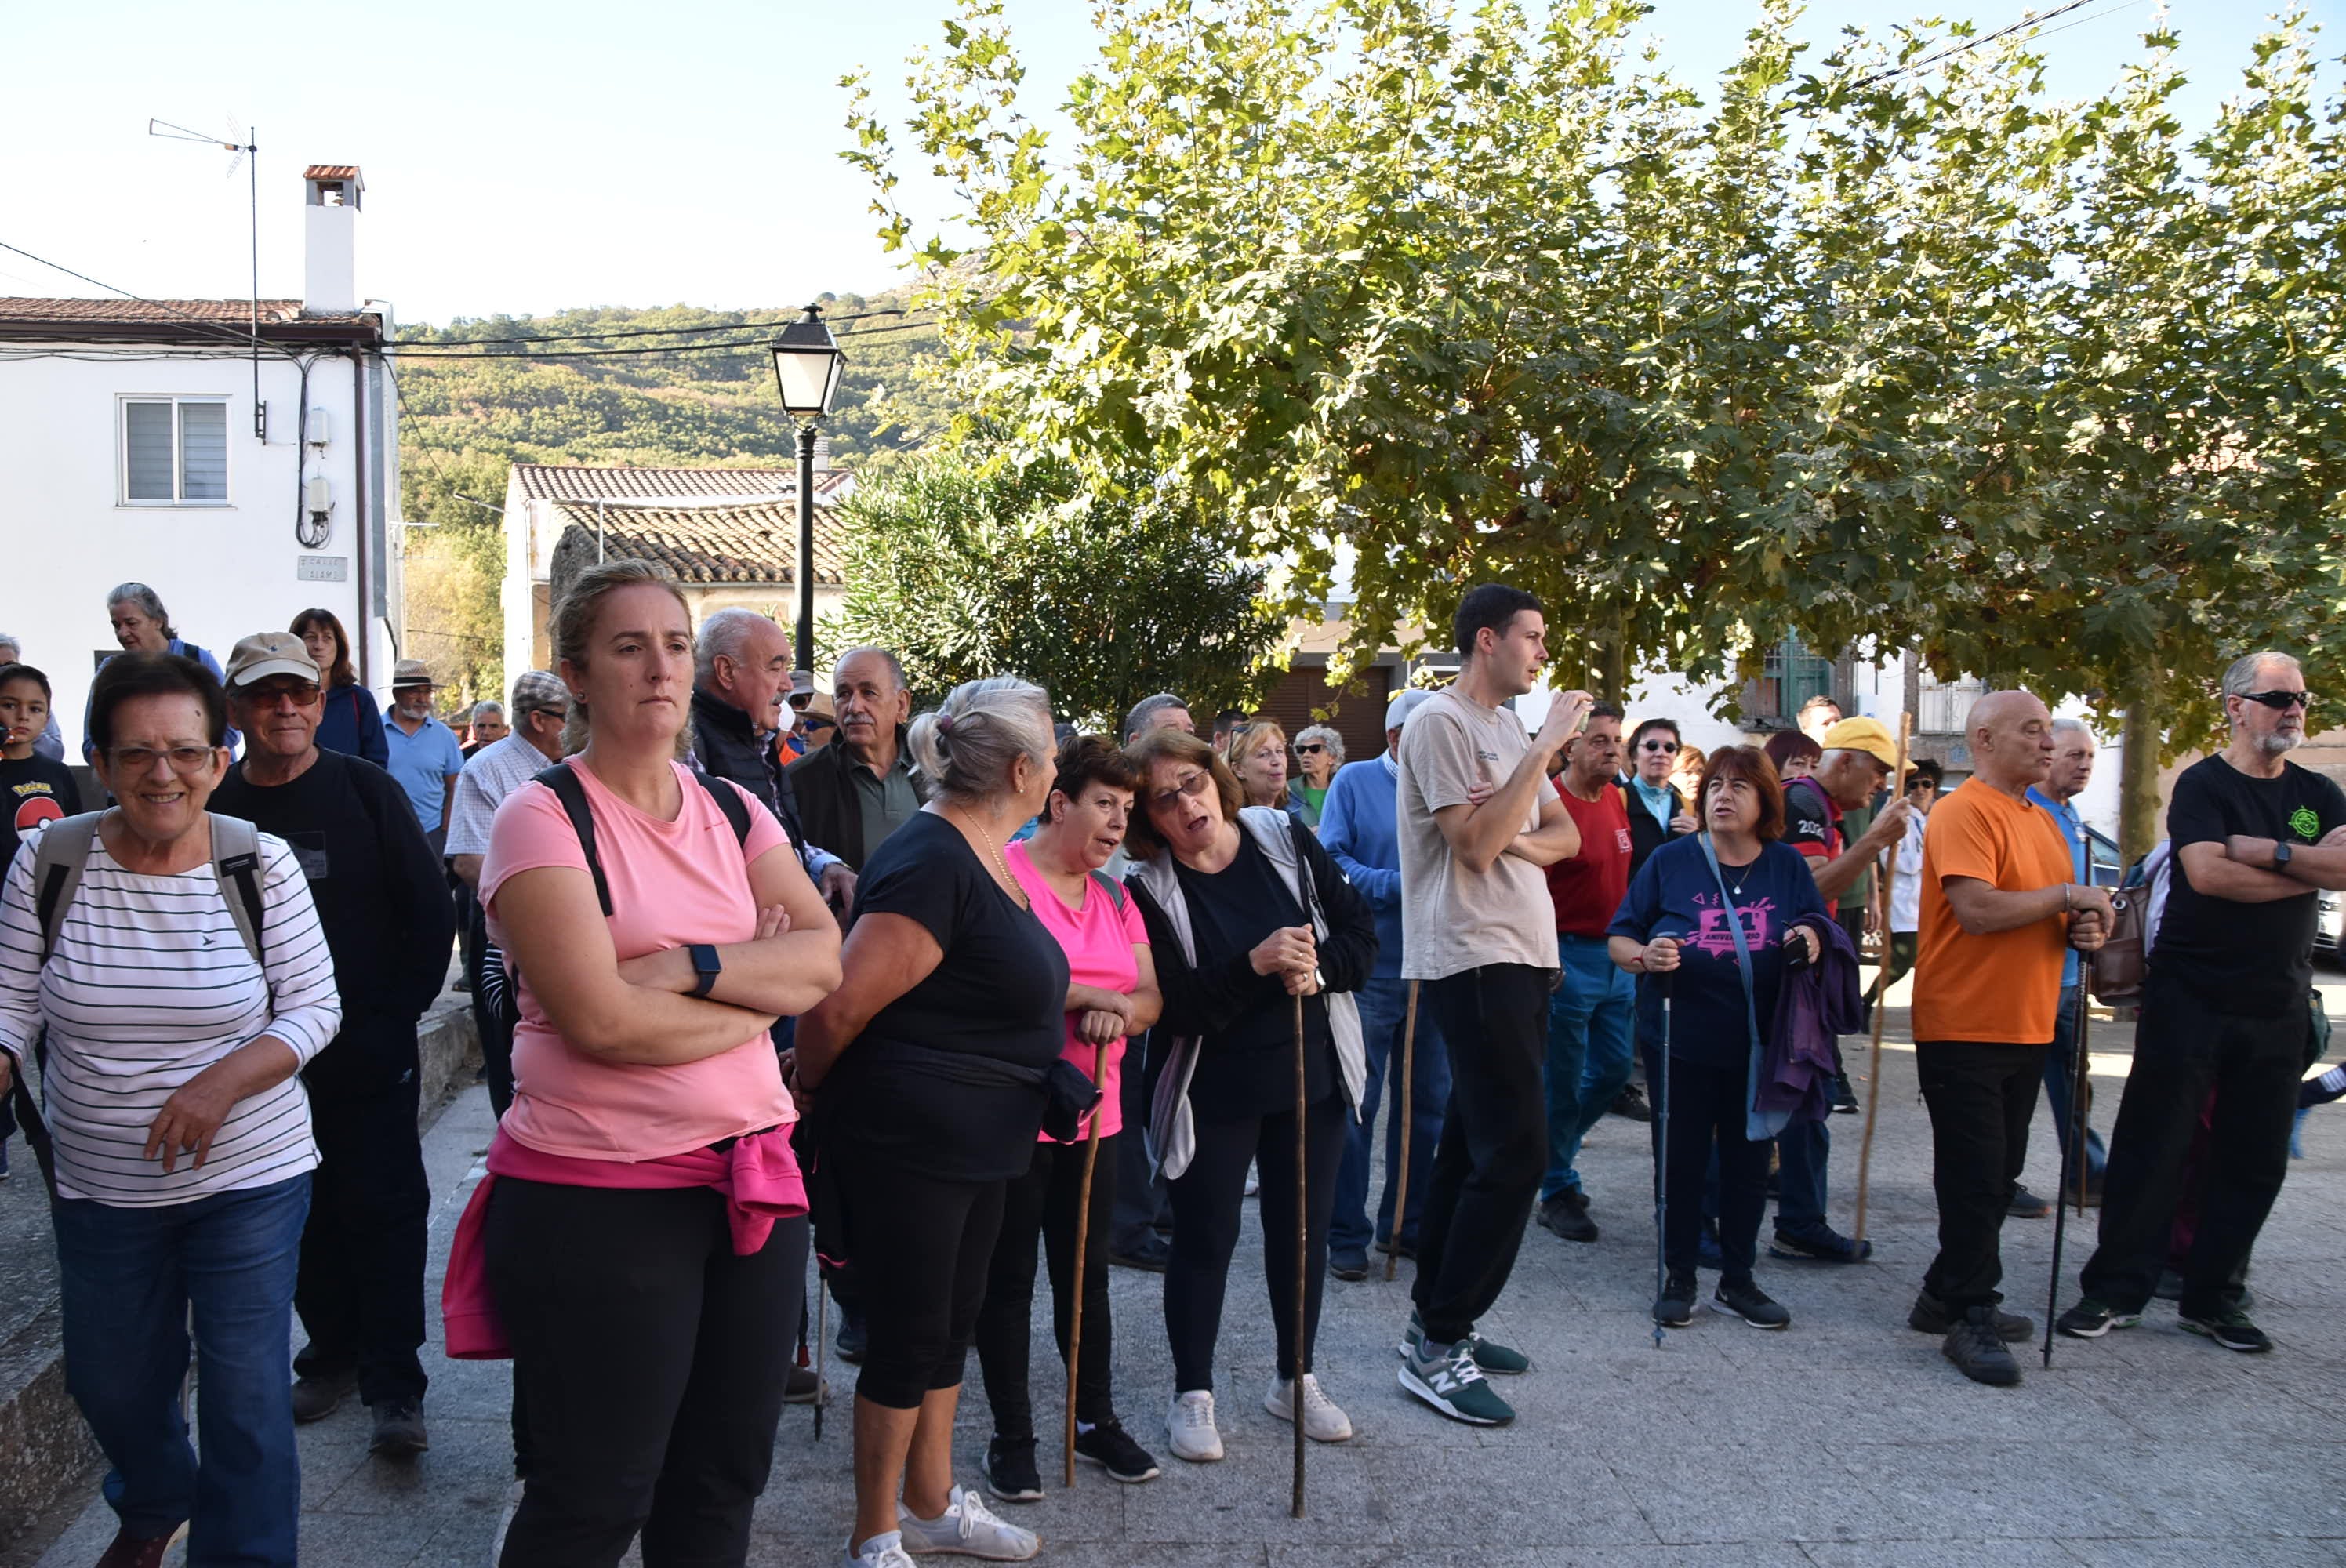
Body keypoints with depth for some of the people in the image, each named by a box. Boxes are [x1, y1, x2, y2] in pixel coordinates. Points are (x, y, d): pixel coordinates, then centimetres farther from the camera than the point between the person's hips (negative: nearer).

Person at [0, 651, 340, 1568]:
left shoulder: (261, 864, -12)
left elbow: (315, 1007, -9)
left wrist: (223, 1081, -24)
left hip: (250, 1181, -3)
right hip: (100, 1191, 3)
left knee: (246, 1396, 0)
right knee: (108, 1384, 22)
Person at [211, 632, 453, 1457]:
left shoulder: (366, 790, -4)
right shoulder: (213, 805, 3)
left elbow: (431, 913, -2)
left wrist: (395, 1013, -3)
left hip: (368, 1057, -3)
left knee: (383, 1212, -1)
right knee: (302, 1217, 13)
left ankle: (394, 1386, 5)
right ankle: (332, 1355, 30)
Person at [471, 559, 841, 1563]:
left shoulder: (733, 812, 9)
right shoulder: (541, 819, -9)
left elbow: (823, 959, -3)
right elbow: (600, 1019, -19)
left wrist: (693, 968, -18)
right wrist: (760, 991, -8)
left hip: (753, 1179, 6)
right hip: (601, 1196, -5)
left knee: (724, 1480, 17)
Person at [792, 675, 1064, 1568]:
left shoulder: (981, 854, 8)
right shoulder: (932, 864, -23)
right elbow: (841, 1005, -25)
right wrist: (816, 1097, -10)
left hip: (977, 1147, 9)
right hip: (905, 1148, -9)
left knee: (951, 1327, 20)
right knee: (908, 1339, 5)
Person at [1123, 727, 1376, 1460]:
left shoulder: (1285, 837, -5)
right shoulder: (1150, 890, -14)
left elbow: (1361, 931, -2)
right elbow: (1176, 1010, -20)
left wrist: (1317, 969, -21)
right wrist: (1256, 965, -32)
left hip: (1312, 1074, 4)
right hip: (1215, 1091, -3)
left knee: (1303, 1228, 14)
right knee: (1205, 1237, 5)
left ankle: (1296, 1378, 32)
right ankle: (1192, 1394, 22)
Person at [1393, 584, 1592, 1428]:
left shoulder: (1511, 726, 17)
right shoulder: (1441, 722, -10)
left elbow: (1565, 834, 15)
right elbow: (1476, 846, -19)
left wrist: (1519, 838, -9)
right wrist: (1548, 745, -17)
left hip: (1522, 955, 9)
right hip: (1473, 957, -9)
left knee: (1473, 1145, 13)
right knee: (1515, 1152, -12)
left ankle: (1438, 1323, 23)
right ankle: (1435, 1347, -3)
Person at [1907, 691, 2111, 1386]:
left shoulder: (2042, 820, 16)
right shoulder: (1963, 813, -13)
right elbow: (1977, 910, -24)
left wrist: (2081, 927, 2)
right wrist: (2068, 895, -14)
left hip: (2027, 1029, 9)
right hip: (1964, 1029, -9)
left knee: (1998, 1176, 15)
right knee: (1975, 1178, -4)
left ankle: (1947, 1296, 26)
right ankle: (1971, 1317, 6)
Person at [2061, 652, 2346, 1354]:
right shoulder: (2203, 784, -4)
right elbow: (2207, 872, -20)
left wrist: (2264, 851, -17)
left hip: (2279, 1007, 5)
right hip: (2191, 998, -5)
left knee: (2254, 1159, 9)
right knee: (2152, 1144, -1)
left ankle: (2213, 1299, 21)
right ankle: (2115, 1290, 8)